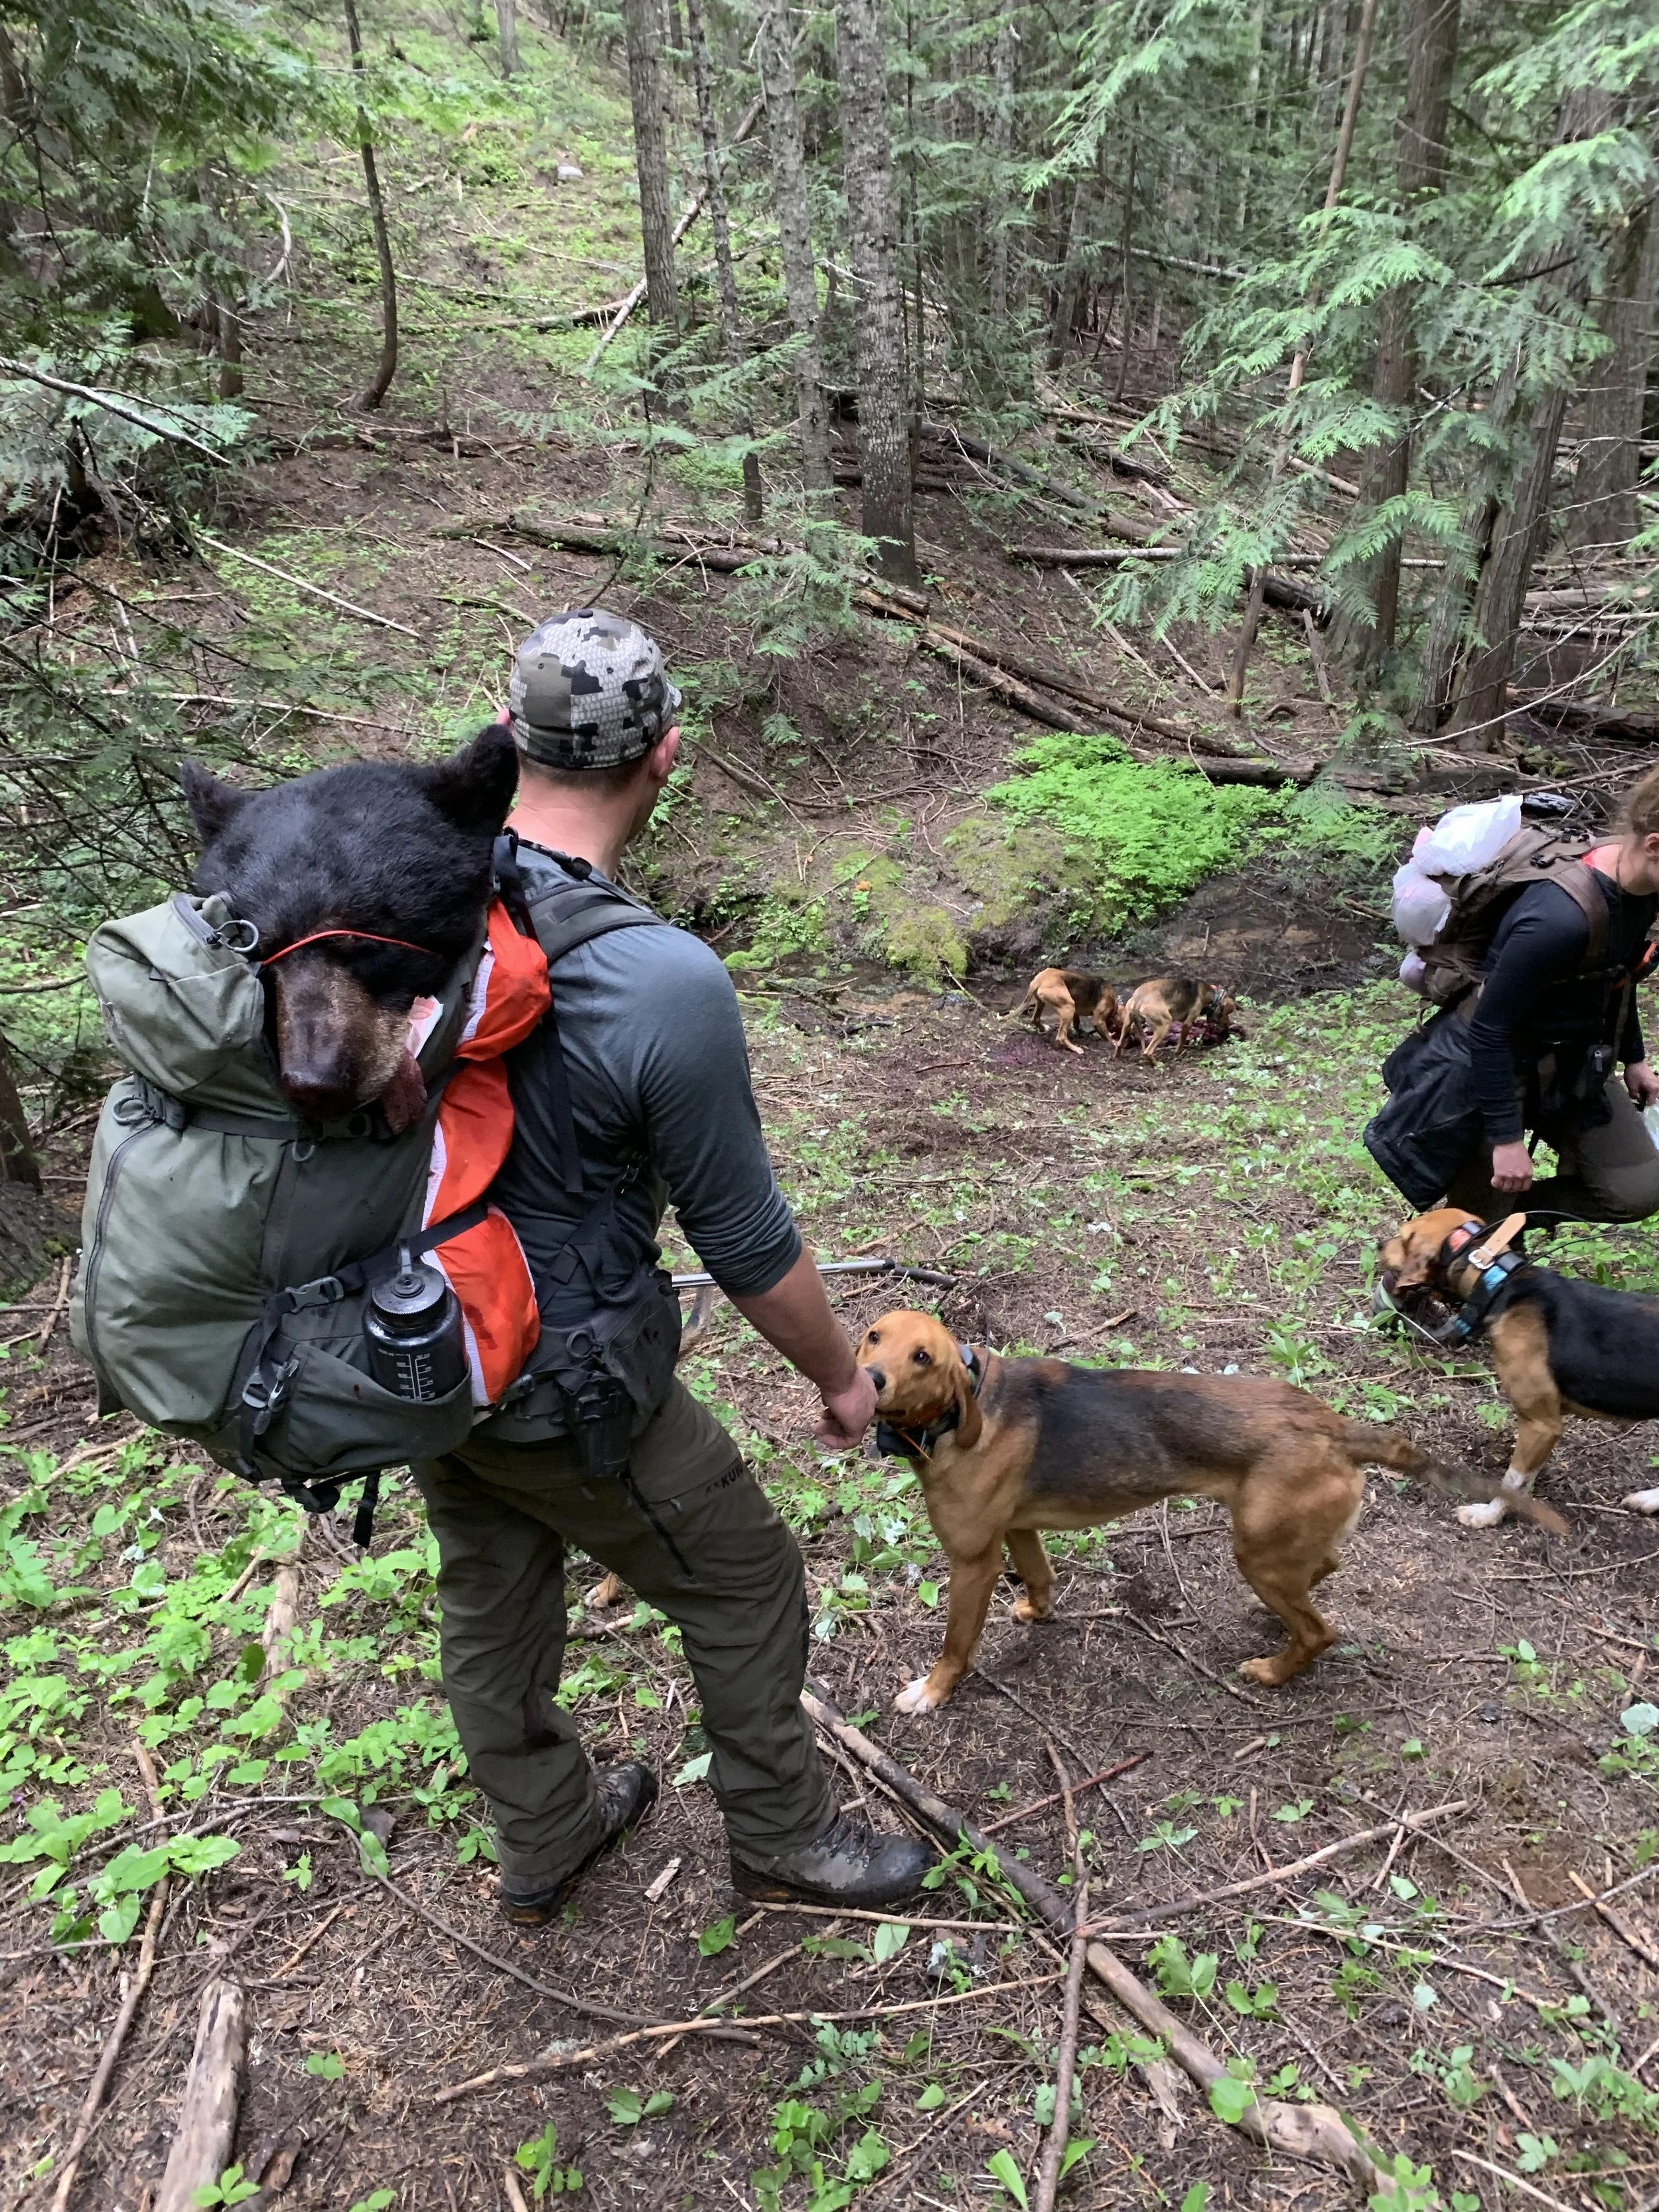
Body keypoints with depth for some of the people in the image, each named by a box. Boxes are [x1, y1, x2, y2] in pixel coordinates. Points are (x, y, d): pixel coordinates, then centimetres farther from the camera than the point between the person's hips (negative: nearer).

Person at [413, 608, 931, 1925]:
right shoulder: (666, 984, -30)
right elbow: (749, 1245, -20)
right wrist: (841, 1376, -1)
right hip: (559, 1385, -7)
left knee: (492, 1606, 26)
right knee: (747, 1587, 17)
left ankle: (545, 1843, 51)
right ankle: (785, 1843, 40)